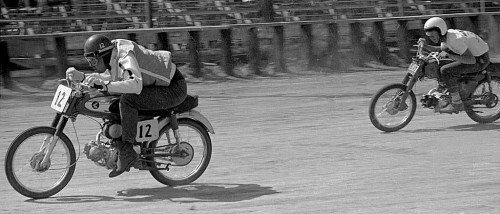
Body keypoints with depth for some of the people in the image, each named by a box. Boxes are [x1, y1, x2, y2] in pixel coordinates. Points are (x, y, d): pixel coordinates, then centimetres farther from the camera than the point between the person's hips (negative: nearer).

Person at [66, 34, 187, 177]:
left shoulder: (125, 56, -25)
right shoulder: (113, 55, 3)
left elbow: (136, 85, -40)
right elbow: (109, 78, 16)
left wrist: (105, 85, -47)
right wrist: (81, 76, 2)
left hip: (174, 89, -10)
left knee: (127, 100, -28)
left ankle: (126, 151, -22)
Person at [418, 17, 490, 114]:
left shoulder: (455, 39, -27)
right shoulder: (446, 36, 1)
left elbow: (471, 60, -33)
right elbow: (442, 50, 20)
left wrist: (448, 55, -36)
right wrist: (426, 46, 3)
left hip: (480, 60, -10)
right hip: (474, 54, 10)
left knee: (445, 70, -22)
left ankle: (457, 103, -15)